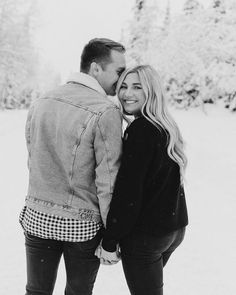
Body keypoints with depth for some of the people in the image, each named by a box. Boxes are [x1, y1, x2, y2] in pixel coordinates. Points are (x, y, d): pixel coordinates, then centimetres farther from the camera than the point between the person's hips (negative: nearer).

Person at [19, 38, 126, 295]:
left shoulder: (40, 103, 3)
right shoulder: (106, 112, -17)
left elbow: (32, 161, 9)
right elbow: (107, 180, -17)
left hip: (37, 218, 5)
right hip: (82, 225, -5)